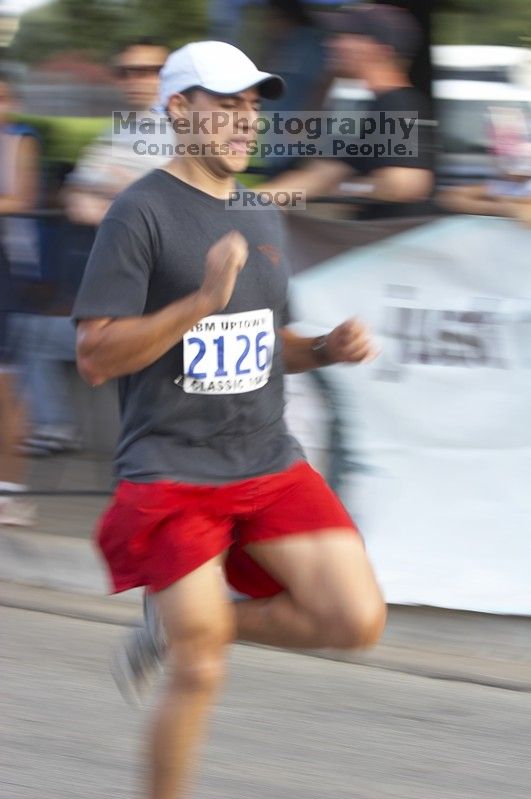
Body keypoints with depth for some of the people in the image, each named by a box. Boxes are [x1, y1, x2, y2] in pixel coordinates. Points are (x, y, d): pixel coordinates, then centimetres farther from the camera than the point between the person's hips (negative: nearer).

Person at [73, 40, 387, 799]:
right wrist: (203, 300, -24)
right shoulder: (142, 211, -9)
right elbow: (94, 356, -15)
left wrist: (327, 348, 5)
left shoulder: (261, 218, 14)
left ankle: (206, 622, 15)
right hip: (169, 473, -6)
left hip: (270, 464, 6)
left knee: (359, 618, -9)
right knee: (200, 671, -8)